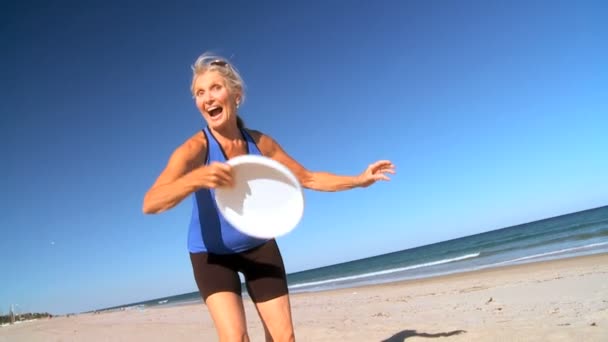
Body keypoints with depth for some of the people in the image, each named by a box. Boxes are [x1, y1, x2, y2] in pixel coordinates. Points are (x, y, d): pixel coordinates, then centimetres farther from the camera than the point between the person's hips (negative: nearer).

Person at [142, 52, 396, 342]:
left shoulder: (260, 143, -10)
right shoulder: (195, 149, -23)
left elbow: (308, 178, 3)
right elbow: (150, 203, -38)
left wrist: (359, 180, 0)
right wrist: (197, 178, -56)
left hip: (259, 247, 4)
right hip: (211, 254, -3)